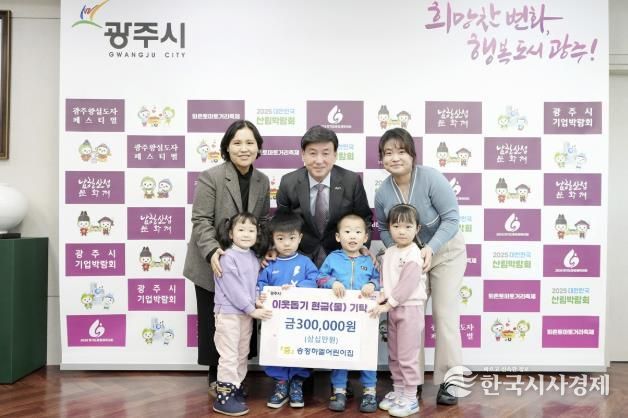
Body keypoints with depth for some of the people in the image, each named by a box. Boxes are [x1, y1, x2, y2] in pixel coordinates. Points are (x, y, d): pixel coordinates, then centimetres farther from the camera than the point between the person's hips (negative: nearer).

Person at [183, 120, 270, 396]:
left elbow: (263, 222, 9)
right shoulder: (210, 177, -13)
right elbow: (201, 221, -16)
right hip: (213, 264, -4)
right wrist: (212, 251, -29)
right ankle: (215, 375, 27)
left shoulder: (262, 181, 4)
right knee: (213, 322, 8)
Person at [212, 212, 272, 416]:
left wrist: (257, 301, -4)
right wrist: (251, 309, -18)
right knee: (229, 356, -2)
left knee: (242, 354, 16)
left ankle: (235, 389, 29)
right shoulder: (228, 257, -16)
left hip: (247, 313, 8)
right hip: (228, 312, -8)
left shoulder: (253, 257, 9)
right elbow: (234, 288, -19)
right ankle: (223, 397, 8)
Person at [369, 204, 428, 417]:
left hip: (410, 309, -8)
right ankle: (398, 391, 30)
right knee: (394, 355, 17)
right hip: (394, 309, 8)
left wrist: (387, 304, -20)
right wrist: (381, 296, -5)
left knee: (407, 356, 0)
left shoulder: (413, 256, -17)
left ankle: (410, 399, 12)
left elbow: (406, 286, -22)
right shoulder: (389, 252, 8)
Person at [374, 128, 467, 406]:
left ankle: (448, 380, 8)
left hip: (446, 251, -4)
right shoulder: (382, 192, -12)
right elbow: (384, 229, 2)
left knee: (444, 313, -4)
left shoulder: (431, 178, -25)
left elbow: (451, 218, -24)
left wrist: (431, 248, -35)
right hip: (410, 255, 4)